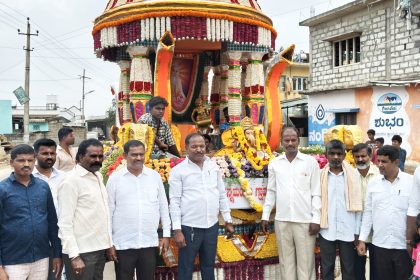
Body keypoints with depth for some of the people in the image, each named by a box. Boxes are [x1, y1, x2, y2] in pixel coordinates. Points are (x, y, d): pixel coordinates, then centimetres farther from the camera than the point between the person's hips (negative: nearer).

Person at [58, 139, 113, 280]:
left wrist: (109, 243, 11)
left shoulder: (98, 176, 11)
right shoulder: (71, 181, -13)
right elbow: (65, 223, -16)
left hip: (99, 249, 7)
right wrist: (74, 256, -20)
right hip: (82, 252, -7)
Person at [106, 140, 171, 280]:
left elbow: (163, 207, 8)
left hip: (150, 242, 2)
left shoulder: (155, 176, 4)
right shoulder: (115, 178, -2)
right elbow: (109, 211, 0)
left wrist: (166, 234, 5)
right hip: (123, 244, -1)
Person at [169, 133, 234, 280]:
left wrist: (228, 220, 10)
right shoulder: (178, 170, -7)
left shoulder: (213, 166, 6)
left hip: (212, 225, 4)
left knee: (209, 265, 16)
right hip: (190, 227, -4)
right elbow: (174, 201, -8)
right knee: (186, 268, 7)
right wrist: (177, 230, -12)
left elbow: (222, 195, 11)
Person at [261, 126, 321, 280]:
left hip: (305, 220, -2)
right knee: (286, 261, 11)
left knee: (305, 263, 3)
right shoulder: (274, 163, 6)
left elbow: (316, 193, -2)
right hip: (282, 220, 3)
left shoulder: (311, 162, -2)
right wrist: (265, 215, 7)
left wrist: (316, 219, -7)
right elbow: (271, 192, 11)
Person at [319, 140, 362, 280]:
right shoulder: (320, 175, 1)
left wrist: (357, 231, 0)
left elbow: (357, 205, 1)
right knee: (326, 268, 11)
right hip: (326, 231, 1)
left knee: (349, 269, 10)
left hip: (348, 231, 0)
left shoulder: (354, 174, 0)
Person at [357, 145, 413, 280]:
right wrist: (362, 239, 5)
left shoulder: (412, 181, -4)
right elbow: (368, 212, 7)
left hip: (404, 244, -2)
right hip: (380, 244, 2)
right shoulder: (373, 183, 4)